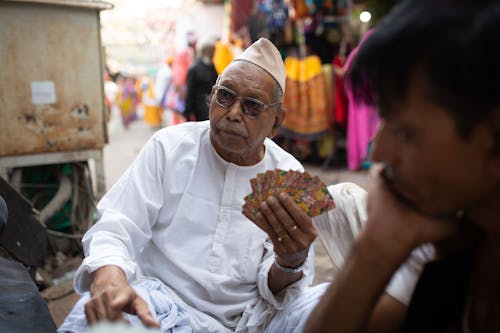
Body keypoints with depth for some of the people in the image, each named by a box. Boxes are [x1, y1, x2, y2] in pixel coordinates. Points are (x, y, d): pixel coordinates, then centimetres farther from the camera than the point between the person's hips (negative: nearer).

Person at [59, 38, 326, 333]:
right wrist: (109, 280, -31)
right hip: (165, 302, -1)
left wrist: (290, 264, -29)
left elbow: (277, 288, -3)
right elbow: (116, 228, -8)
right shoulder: (169, 146, -1)